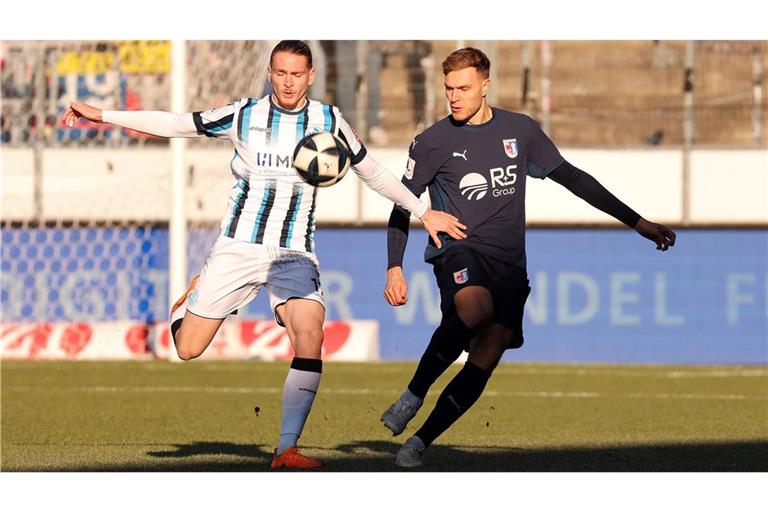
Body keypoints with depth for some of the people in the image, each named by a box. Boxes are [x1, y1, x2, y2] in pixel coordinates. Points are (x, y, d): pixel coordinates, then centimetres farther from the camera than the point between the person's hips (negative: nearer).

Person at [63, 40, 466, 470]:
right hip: (239, 247, 0)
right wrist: (101, 115, -1)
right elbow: (174, 124, 3)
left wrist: (424, 212, 15)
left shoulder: (328, 121, 3)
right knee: (187, 350, -3)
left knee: (311, 340, -24)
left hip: (295, 255, 1)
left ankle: (287, 450, -18)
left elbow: (374, 173, 15)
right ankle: (189, 301, 35)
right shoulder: (244, 115, -1)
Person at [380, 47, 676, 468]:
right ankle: (414, 394, -22)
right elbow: (402, 208, 9)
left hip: (509, 263, 3)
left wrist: (636, 222, 17)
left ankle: (420, 442, -4)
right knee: (474, 308, -37)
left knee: (484, 362, -12)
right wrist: (394, 267, -3)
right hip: (459, 250, -3)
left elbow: (570, 177, 17)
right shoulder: (432, 143, 3)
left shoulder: (520, 131, 9)